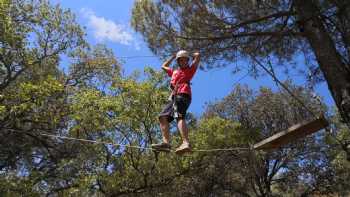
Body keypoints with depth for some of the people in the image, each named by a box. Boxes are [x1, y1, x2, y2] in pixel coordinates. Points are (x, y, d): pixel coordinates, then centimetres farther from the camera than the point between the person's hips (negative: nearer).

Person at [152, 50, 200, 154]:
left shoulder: (190, 70, 21)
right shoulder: (174, 72, 38)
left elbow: (197, 55, 14)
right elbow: (164, 66, 54)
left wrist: (191, 55, 34)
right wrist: (173, 56, 51)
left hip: (183, 94, -7)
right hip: (174, 97, 7)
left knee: (179, 116, -29)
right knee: (163, 117, -10)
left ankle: (186, 143, -45)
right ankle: (166, 142, -23)